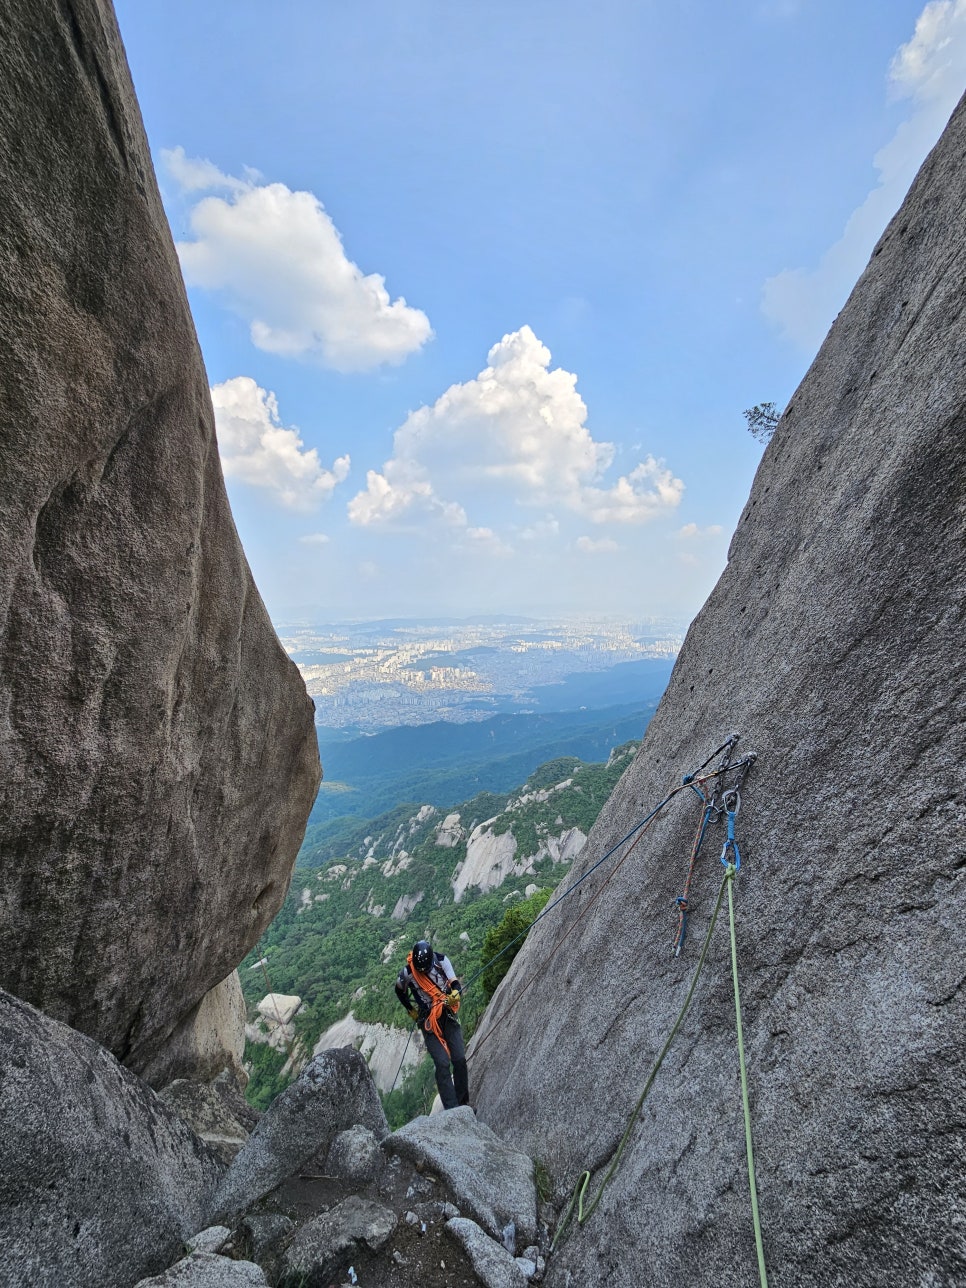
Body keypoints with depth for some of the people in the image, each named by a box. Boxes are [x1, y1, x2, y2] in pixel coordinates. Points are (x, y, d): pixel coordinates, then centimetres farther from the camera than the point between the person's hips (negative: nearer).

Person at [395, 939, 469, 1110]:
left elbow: (456, 985, -14)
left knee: (460, 1060, -2)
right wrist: (411, 1011, 7)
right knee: (442, 1064, -13)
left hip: (448, 1017, 2)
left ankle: (463, 1103, 14)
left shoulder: (441, 961, -14)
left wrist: (455, 995, -36)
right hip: (428, 1022, -2)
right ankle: (451, 1109, -7)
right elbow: (399, 991, 7)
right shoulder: (407, 973, -16)